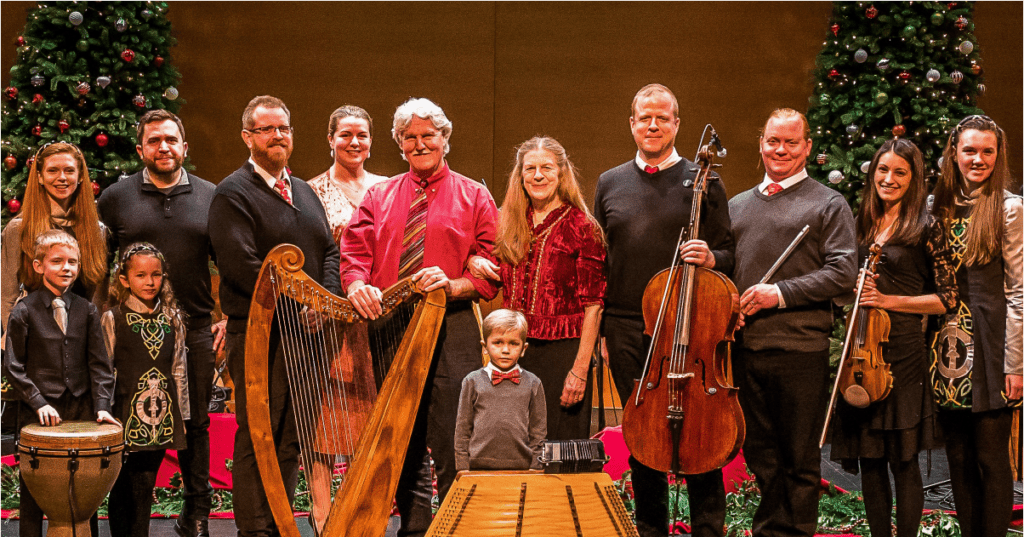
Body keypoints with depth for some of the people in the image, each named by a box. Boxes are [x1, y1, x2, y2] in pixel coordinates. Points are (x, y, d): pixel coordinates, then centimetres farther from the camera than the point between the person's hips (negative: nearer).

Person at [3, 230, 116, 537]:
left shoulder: (86, 311, 7)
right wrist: (38, 402, -11)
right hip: (39, 411, -3)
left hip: (81, 408, 3)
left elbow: (99, 363, 7)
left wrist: (101, 405, -4)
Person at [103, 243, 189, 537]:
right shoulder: (112, 319, -3)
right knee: (123, 488, 1)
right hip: (126, 413, -3)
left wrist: (181, 413, 11)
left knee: (145, 486, 8)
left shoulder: (172, 319, 9)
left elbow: (179, 369, 13)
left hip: (161, 415, 3)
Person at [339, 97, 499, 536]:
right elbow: (354, 252, 8)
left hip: (451, 331, -3)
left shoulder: (474, 197, 10)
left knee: (452, 447, -8)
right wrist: (358, 285, -13)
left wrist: (454, 284, -15)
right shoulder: (378, 196, 17)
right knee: (403, 448, 7)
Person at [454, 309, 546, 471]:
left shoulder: (532, 383, 9)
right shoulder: (473, 381, 6)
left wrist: (535, 468, 4)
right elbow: (462, 429, 8)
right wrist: (462, 470, 3)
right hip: (479, 468, 0)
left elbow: (538, 432, 11)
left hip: (522, 469, 1)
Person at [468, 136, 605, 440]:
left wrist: (580, 369, -14)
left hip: (561, 351, -5)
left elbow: (592, 306, -8)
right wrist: (475, 262, 3)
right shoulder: (510, 225, 11)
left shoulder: (581, 227, -5)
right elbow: (503, 284, 25)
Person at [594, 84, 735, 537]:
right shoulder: (610, 184, 11)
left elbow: (728, 254, 4)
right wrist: (598, 330, 8)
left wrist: (711, 258, -19)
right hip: (627, 330, 3)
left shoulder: (703, 181, 3)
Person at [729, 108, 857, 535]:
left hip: (799, 349, -4)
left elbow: (843, 272, -7)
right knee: (759, 452, 11)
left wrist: (782, 292, -15)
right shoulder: (737, 206, 18)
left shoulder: (828, 204, 2)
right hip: (743, 347, 5)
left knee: (799, 458, 2)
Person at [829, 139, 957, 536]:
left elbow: (947, 298, -3)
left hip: (902, 352, -5)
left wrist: (890, 300, -12)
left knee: (902, 459, -2)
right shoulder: (861, 225, 12)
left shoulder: (925, 228, -2)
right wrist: (858, 293, 0)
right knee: (868, 458, 7)